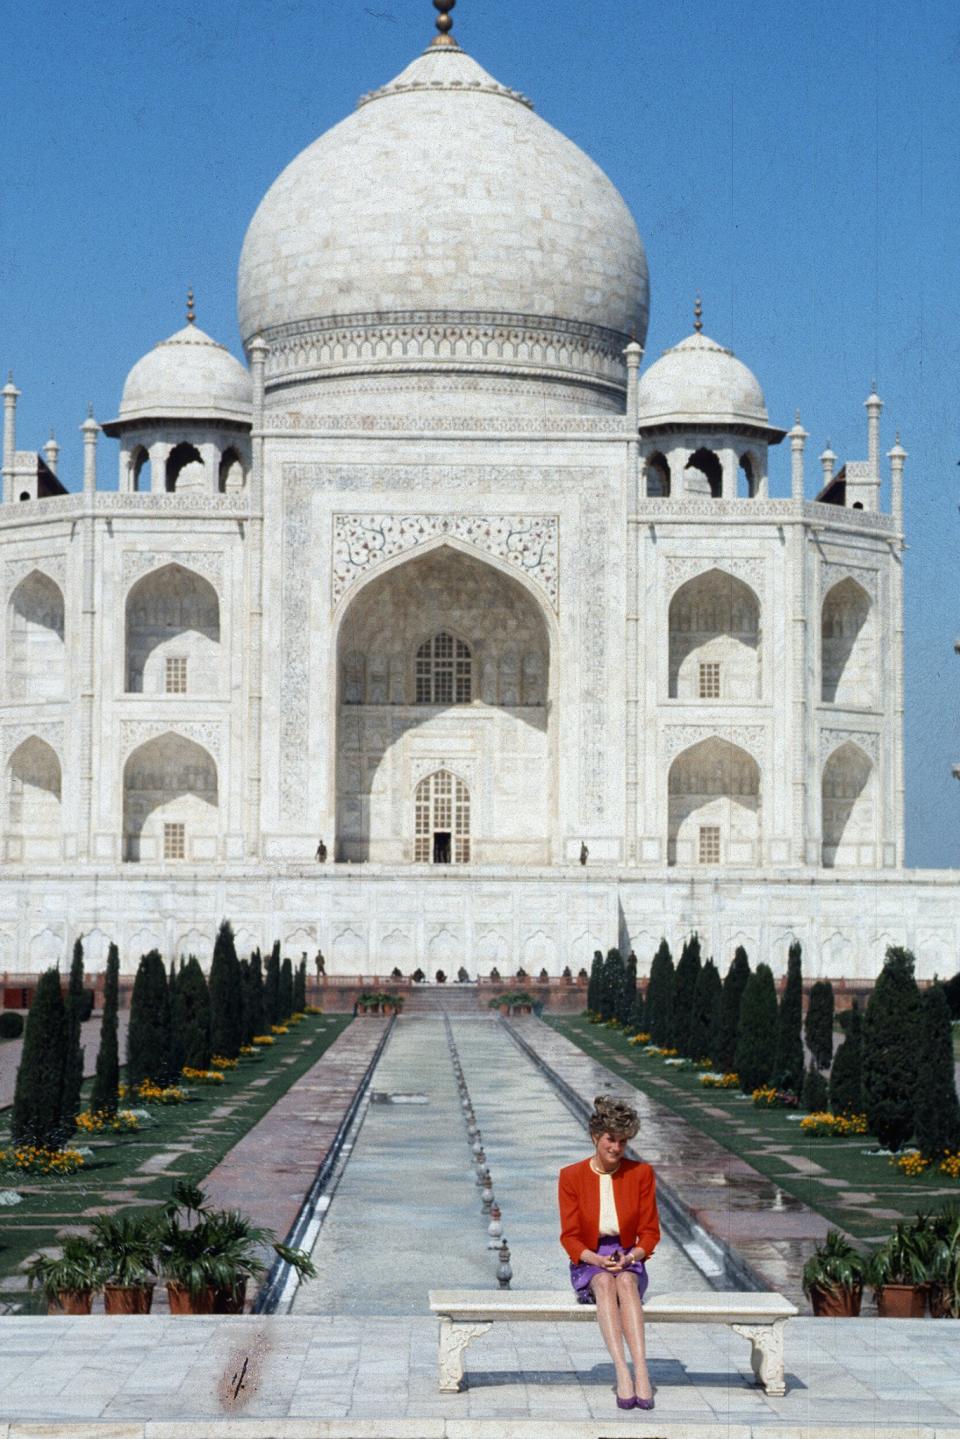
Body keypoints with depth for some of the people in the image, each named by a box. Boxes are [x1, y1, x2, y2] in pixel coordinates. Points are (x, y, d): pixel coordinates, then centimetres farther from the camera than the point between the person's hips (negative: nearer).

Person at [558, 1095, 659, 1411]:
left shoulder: (640, 1174, -1)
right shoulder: (571, 1177, -4)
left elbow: (649, 1233, 2)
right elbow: (570, 1237, -4)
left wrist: (630, 1257, -18)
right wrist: (598, 1260, -22)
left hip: (630, 1261, 1)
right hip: (588, 1265, -1)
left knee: (625, 1281, -36)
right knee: (605, 1282, -37)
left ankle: (641, 1371, -50)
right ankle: (622, 1373, -50)